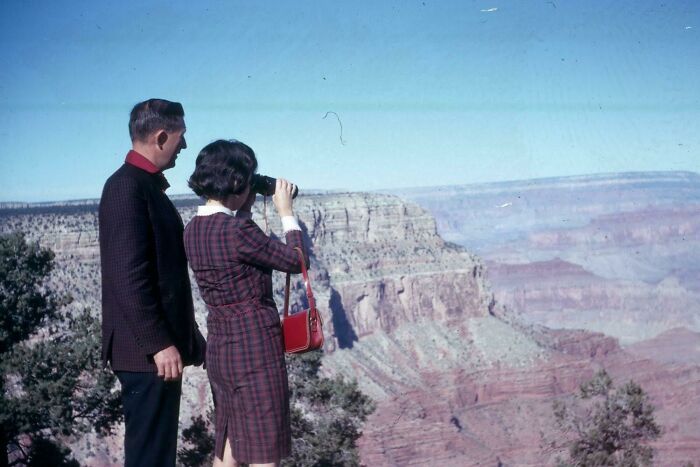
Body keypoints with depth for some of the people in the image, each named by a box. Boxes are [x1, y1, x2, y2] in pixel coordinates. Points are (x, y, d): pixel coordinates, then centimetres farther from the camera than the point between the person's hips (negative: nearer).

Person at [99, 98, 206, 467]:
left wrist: (185, 338, 20)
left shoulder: (146, 185, 16)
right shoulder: (127, 187, -15)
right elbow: (129, 276, -22)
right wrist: (158, 343, -23)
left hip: (159, 343, 10)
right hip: (147, 350, -10)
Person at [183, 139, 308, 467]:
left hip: (219, 347, 8)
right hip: (255, 347, -8)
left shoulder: (193, 230, 4)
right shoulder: (237, 230, -20)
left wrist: (244, 211, 14)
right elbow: (295, 260, -10)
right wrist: (286, 212, 1)